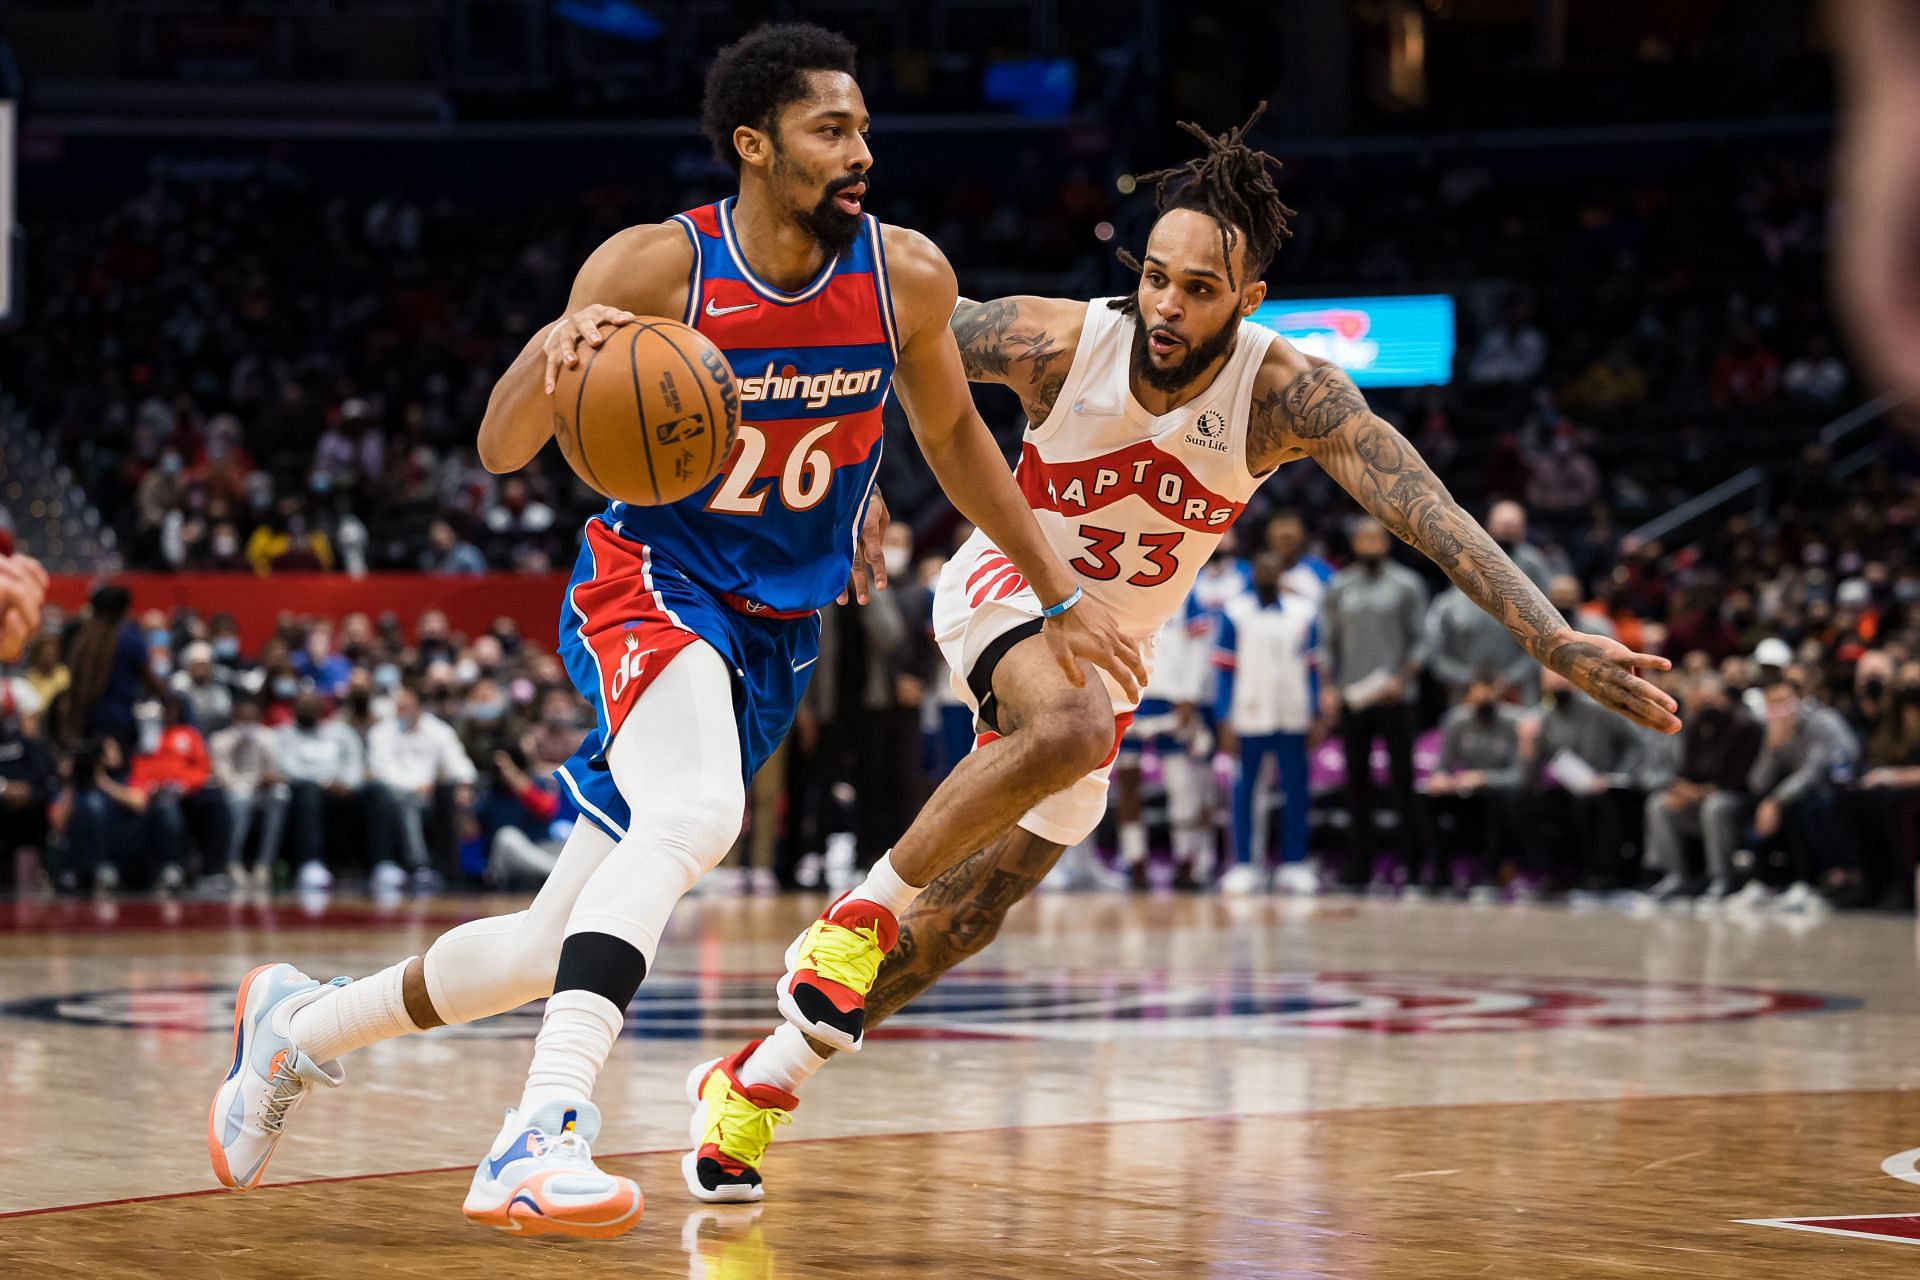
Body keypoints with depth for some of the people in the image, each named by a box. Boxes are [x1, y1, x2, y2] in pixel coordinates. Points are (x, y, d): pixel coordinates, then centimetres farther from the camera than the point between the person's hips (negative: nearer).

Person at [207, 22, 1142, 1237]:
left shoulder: (907, 278, -6)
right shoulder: (655, 267, -15)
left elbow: (953, 432, 13)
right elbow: (504, 451, -12)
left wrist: (1062, 594, 14)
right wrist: (553, 351, -33)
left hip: (774, 635, 5)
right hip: (651, 581, -5)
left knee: (554, 952, 6)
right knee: (696, 812, -38)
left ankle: (302, 1024, 31)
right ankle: (544, 1136, -43)